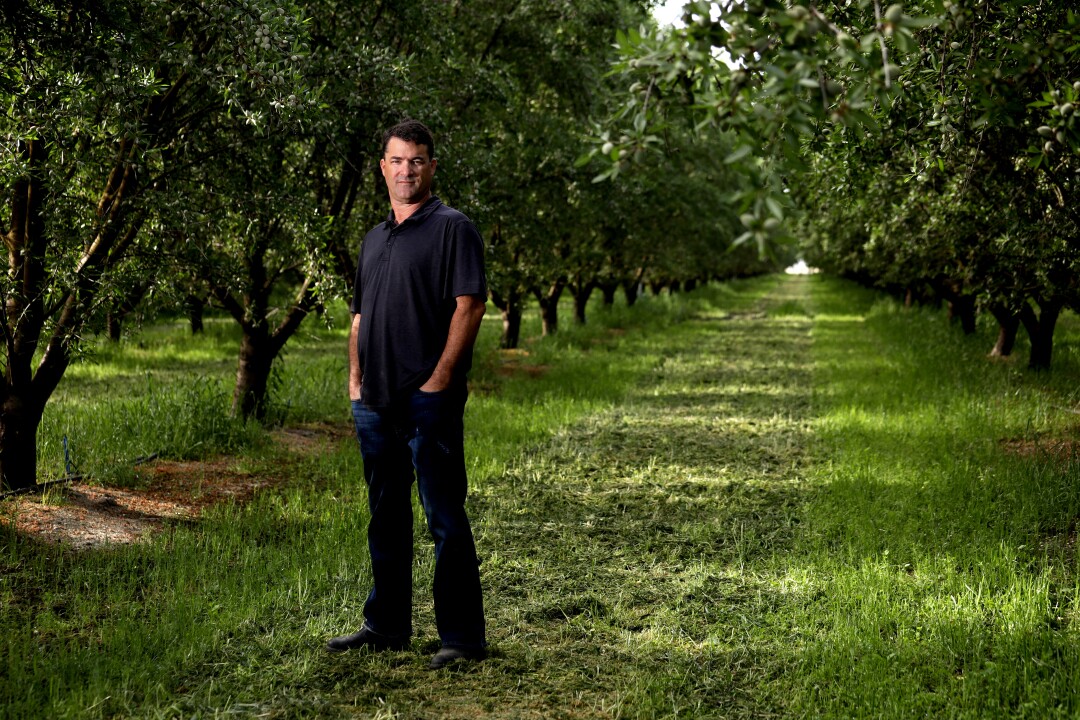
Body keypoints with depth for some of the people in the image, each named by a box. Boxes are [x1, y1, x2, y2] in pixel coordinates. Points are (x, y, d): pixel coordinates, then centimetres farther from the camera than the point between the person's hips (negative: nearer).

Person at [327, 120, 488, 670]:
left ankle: (462, 636, 2)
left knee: (445, 519, -4)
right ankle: (386, 625, 26)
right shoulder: (374, 239, 19)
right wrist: (355, 379, 12)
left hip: (429, 399, -7)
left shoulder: (452, 228, -4)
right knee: (386, 516, 15)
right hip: (376, 401, 8)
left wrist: (439, 379, -16)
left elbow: (470, 306, -12)